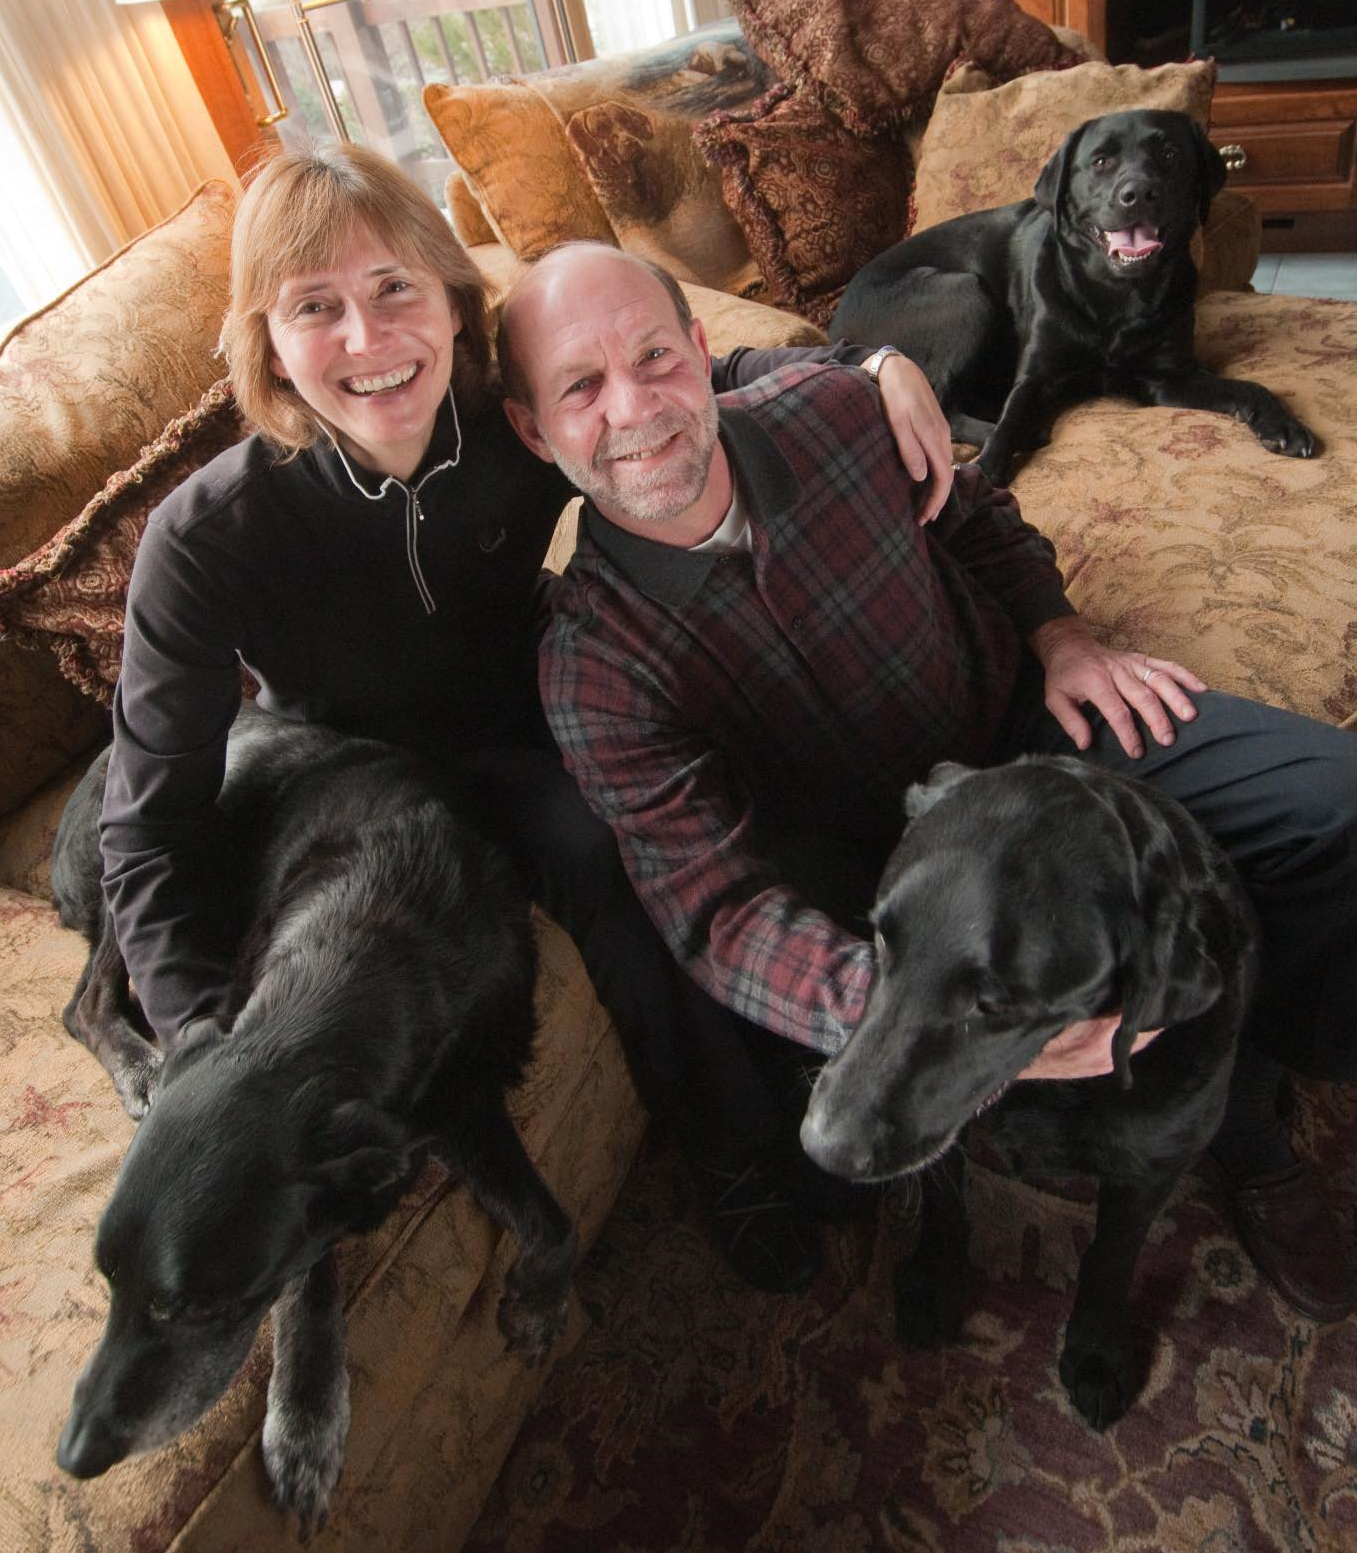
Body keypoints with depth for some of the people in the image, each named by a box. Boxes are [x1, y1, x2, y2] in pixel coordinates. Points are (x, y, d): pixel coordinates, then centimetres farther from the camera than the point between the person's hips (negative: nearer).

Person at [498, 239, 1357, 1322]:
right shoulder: (595, 667, -22)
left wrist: (1058, 634, -4)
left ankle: (1253, 1104, 13)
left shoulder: (826, 409, -12)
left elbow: (973, 512, 10)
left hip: (1026, 715, 3)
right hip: (883, 857, -2)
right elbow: (721, 910, -29)